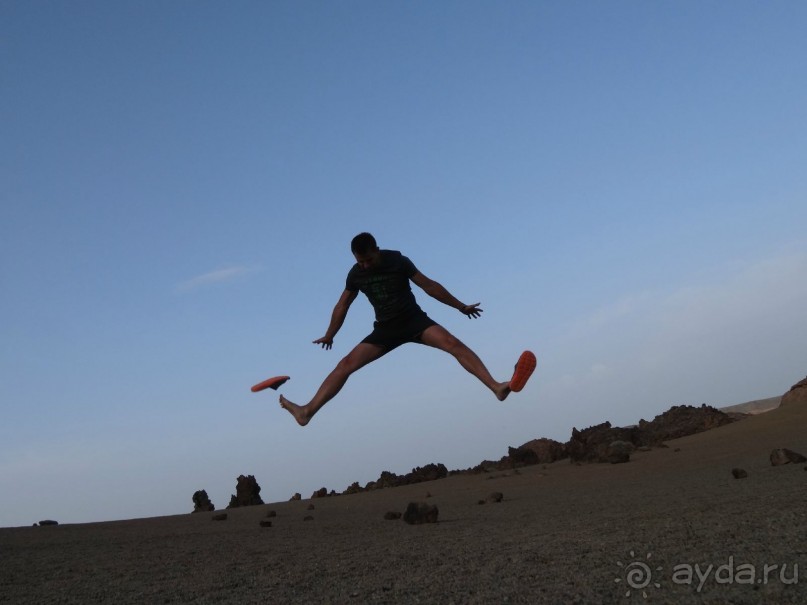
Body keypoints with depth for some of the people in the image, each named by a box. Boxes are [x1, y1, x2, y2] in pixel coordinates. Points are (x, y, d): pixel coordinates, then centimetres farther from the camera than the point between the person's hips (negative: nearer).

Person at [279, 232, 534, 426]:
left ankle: (496, 387, -37)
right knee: (346, 364, -11)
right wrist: (329, 336, 18)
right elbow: (342, 306, 10)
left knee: (453, 343, -27)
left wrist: (461, 307, -1)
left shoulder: (398, 261, -14)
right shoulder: (356, 274, -5)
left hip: (414, 320, -2)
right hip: (385, 329, 3)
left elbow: (429, 286, -7)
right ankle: (307, 411, -13)